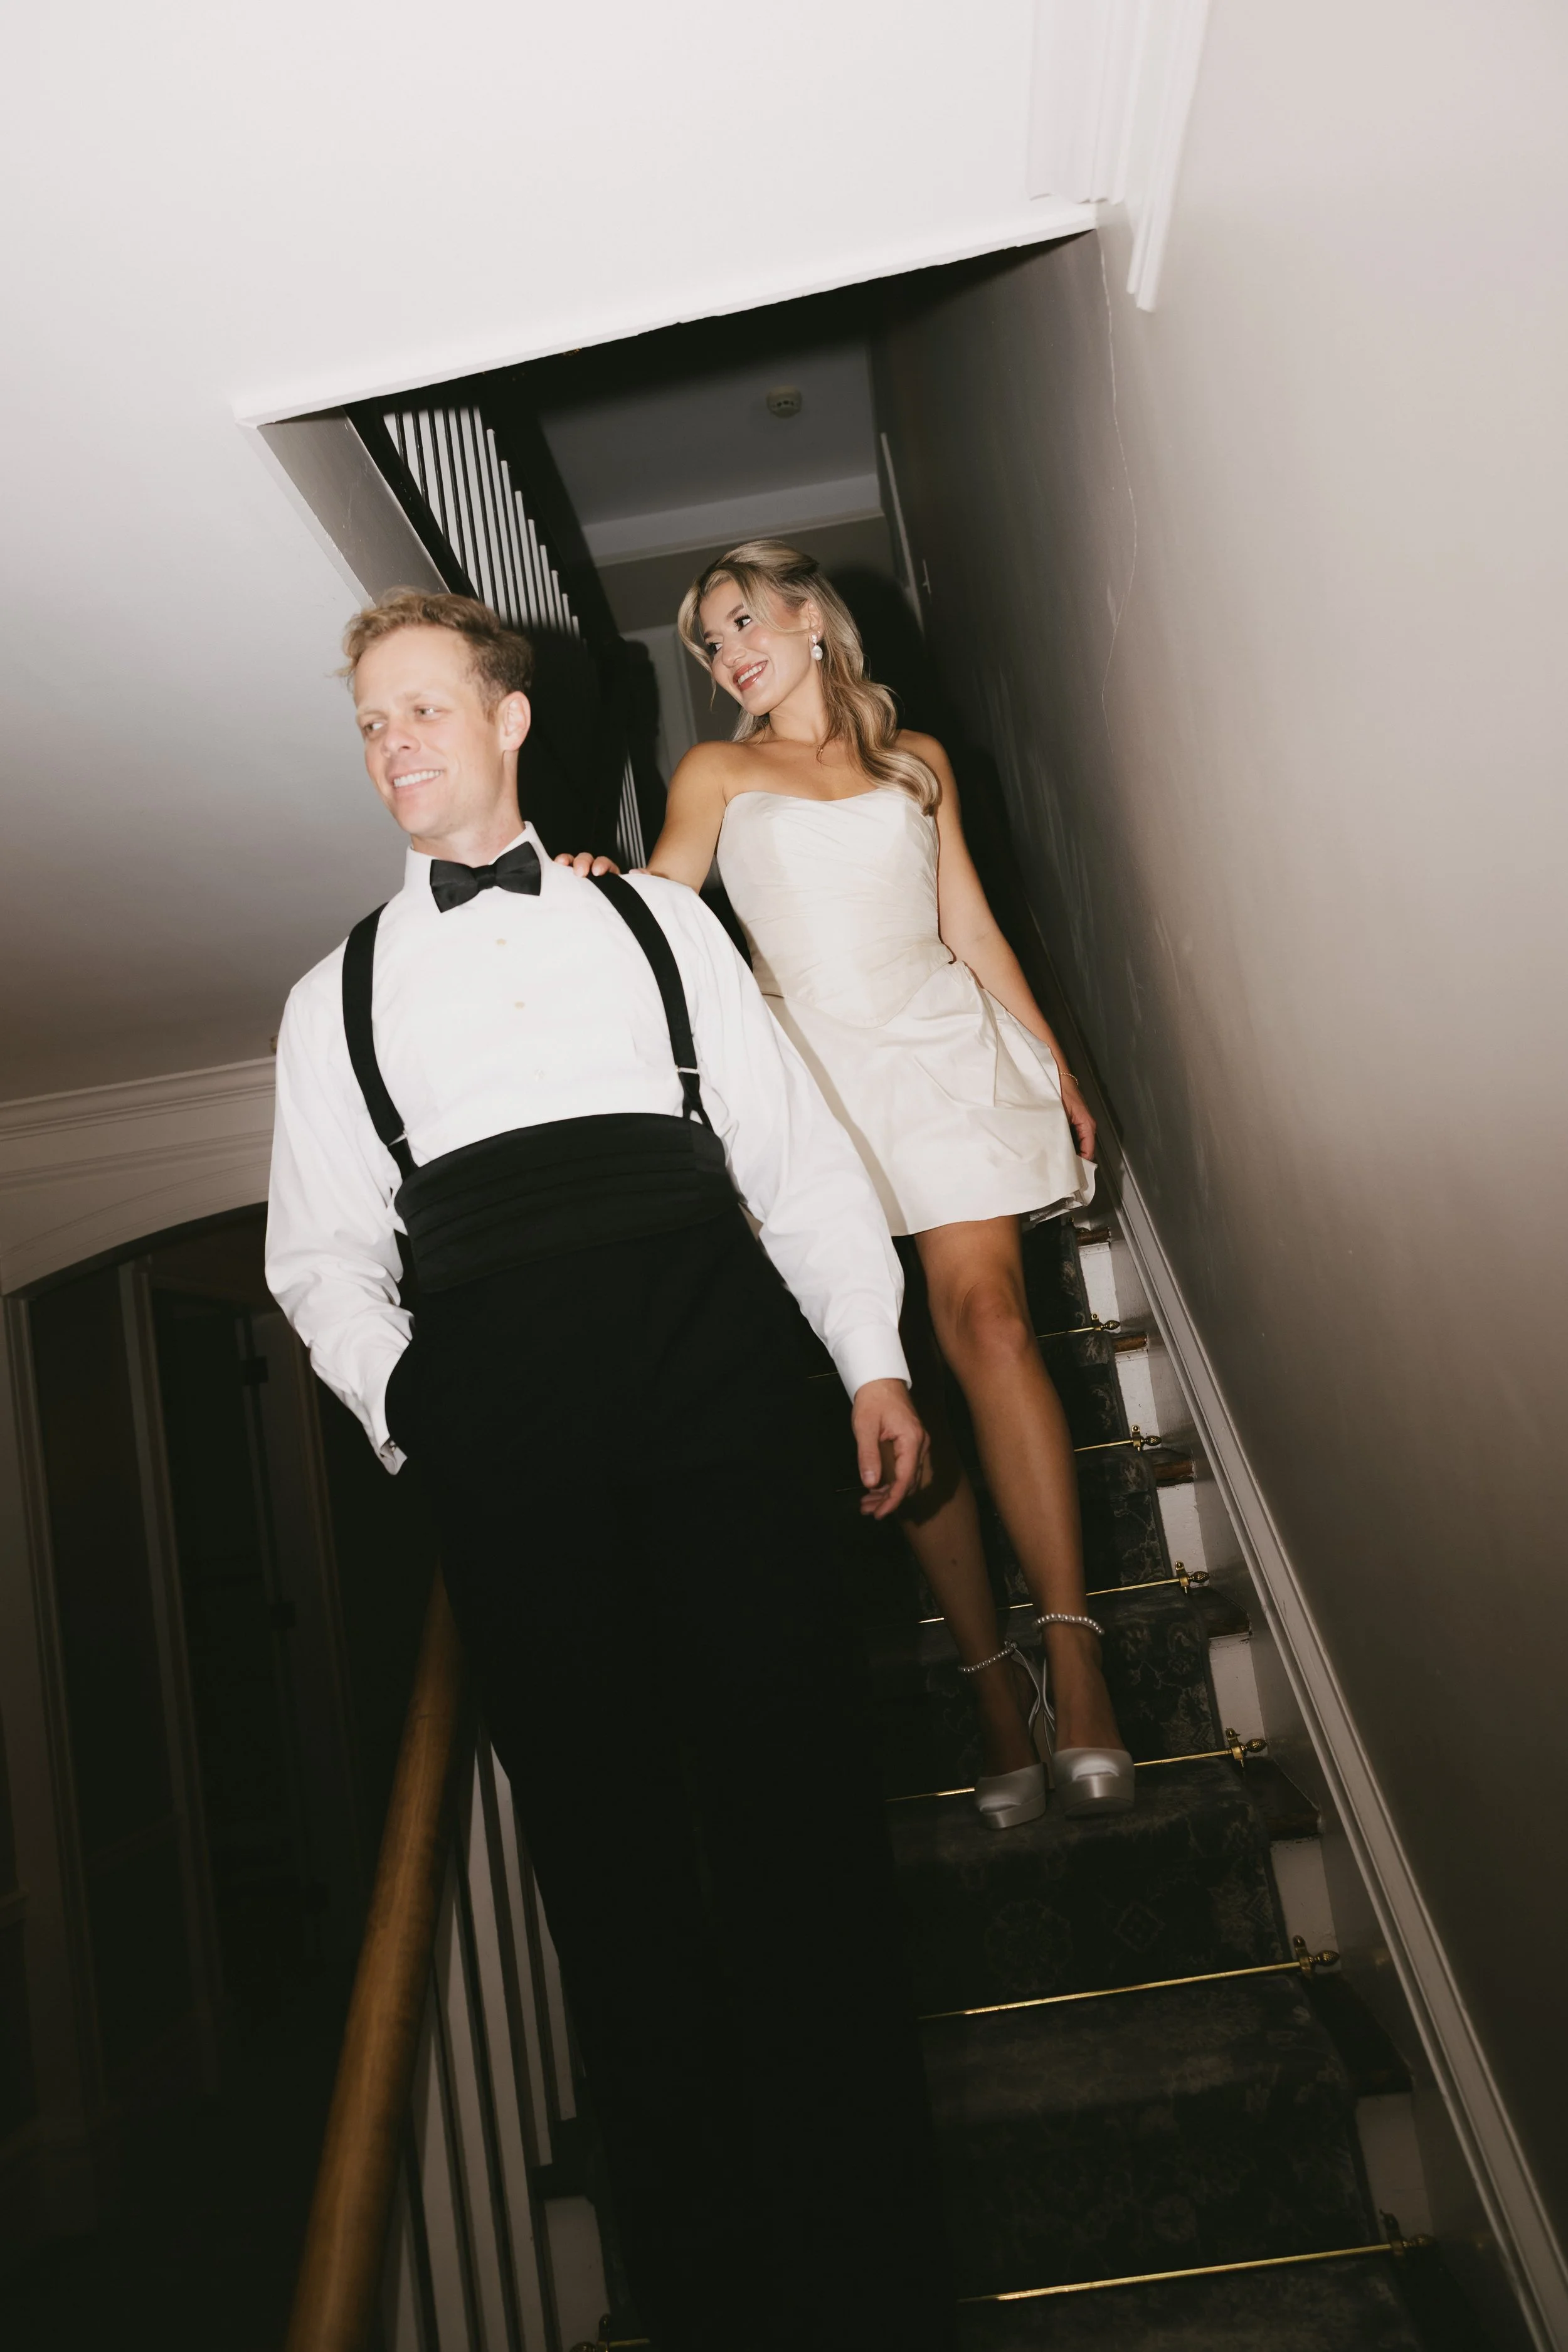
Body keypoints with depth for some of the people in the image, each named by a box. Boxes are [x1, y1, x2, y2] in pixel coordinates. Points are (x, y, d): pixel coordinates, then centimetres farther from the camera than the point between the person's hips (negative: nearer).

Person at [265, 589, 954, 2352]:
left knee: (789, 1752, -4)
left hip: (703, 1331, 0)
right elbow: (319, 1248, 17)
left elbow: (794, 1143, 15)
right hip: (492, 1380, 1)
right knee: (595, 1806, 1)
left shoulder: (656, 918, 22)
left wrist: (872, 1356, 6)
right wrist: (393, 1385, -2)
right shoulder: (339, 993, 23)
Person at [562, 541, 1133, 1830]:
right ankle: (994, 1678, 4)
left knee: (985, 1320, -18)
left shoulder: (916, 758, 18)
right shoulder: (716, 773, 14)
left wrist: (1055, 1066, 15)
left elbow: (971, 924, 18)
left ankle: (1072, 1662, -17)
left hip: (943, 1049, 1)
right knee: (892, 1384, -3)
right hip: (812, 1076, 0)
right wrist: (599, 888, -15)